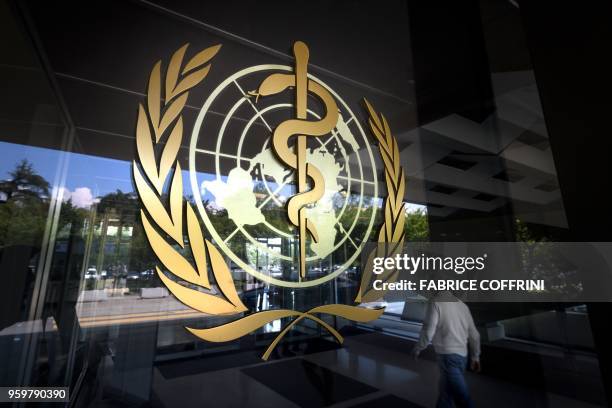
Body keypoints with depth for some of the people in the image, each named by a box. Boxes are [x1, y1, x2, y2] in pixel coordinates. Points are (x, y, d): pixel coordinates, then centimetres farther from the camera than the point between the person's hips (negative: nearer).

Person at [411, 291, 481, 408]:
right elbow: (474, 335, 15)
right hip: (462, 356, 7)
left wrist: (417, 349, 0)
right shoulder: (462, 305, 10)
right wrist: (475, 357, 27)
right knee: (445, 393, 19)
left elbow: (428, 331, -15)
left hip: (448, 355, -7)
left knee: (462, 397, -3)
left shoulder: (435, 303, -10)